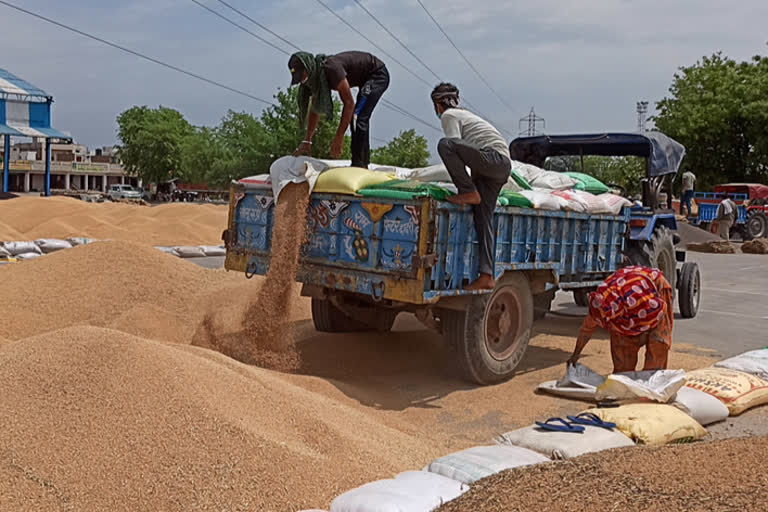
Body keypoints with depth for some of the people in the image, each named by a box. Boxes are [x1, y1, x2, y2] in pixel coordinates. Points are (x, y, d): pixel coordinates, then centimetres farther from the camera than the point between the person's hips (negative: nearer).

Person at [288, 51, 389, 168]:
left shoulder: (331, 68, -32)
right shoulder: (315, 76, -4)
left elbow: (349, 103, -32)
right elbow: (315, 109, 5)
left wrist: (339, 138, -32)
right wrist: (307, 141, 3)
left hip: (378, 74, -10)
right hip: (366, 79, 10)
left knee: (356, 118, -20)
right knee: (360, 119, 14)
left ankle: (358, 165, -19)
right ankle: (363, 165, 24)